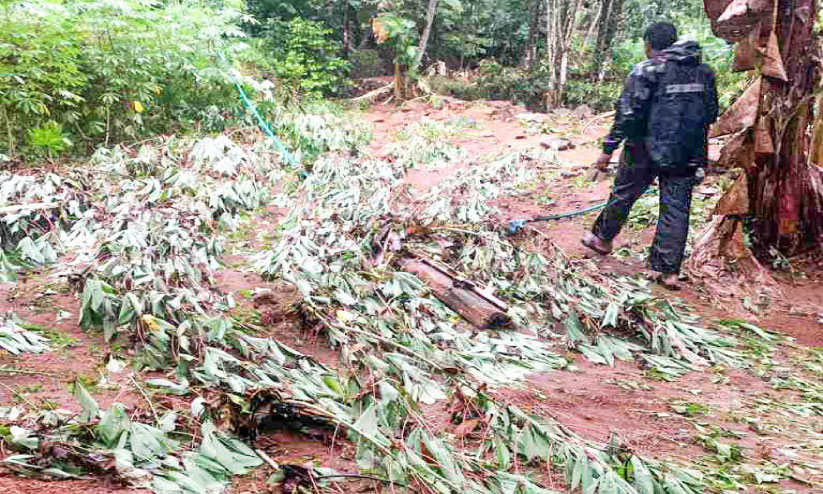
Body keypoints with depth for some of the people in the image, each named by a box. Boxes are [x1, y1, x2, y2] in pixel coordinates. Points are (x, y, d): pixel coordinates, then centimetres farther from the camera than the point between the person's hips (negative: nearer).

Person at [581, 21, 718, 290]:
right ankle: (670, 271, 6)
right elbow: (711, 114, 14)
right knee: (677, 208, 5)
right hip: (687, 156, 4)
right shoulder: (703, 72, 8)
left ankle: (602, 238, 36)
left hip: (646, 150, -4)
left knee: (623, 195, 16)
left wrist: (609, 149, -9)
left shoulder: (646, 71, -10)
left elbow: (627, 114, -14)